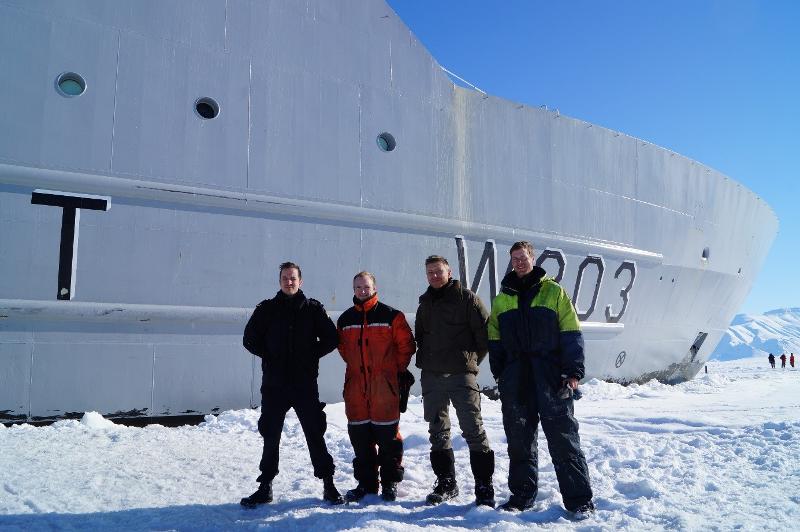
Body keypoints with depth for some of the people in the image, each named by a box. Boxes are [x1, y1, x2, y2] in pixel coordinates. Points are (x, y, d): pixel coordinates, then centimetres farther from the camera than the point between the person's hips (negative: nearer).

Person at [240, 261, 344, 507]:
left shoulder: (313, 308, 3)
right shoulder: (266, 309, 4)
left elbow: (331, 338, 4)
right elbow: (250, 339, 8)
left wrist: (311, 356, -3)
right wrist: (270, 357, 0)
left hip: (305, 383, -1)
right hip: (274, 385, 1)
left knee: (315, 434, 3)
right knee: (270, 435, 9)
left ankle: (328, 484, 14)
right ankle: (265, 487, 21)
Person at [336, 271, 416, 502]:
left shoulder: (391, 316, -3)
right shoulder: (345, 319, 11)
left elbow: (406, 345, 2)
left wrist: (395, 369, 4)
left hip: (384, 386, -4)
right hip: (355, 386, 4)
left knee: (388, 435, -1)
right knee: (360, 437, 8)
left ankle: (390, 482, 13)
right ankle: (365, 482, 20)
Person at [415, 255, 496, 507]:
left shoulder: (466, 298, -3)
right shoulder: (425, 303, 16)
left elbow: (486, 333, -5)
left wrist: (472, 360, 1)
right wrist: (425, 360, 15)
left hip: (461, 375, -6)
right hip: (431, 376, 6)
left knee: (473, 430, -5)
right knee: (438, 431, 11)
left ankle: (484, 487, 3)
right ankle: (445, 482, 23)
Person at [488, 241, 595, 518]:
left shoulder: (554, 292, 4)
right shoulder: (501, 300, 14)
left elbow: (571, 335, -1)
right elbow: (495, 341, 15)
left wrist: (573, 372, -9)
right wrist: (500, 374, 5)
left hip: (551, 377, -3)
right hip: (515, 379, 3)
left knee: (563, 438, -1)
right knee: (519, 439, 10)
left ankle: (579, 499, 8)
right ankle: (522, 493, 23)